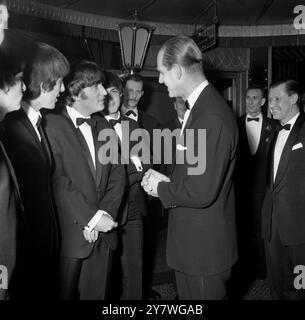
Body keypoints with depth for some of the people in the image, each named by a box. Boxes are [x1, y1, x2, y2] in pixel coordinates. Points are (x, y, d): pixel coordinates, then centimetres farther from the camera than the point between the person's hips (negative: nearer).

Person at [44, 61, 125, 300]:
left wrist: (102, 216, -7)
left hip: (102, 234, 5)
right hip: (70, 235, -5)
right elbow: (57, 180, -15)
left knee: (97, 294, 15)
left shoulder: (103, 126, 11)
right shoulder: (52, 124, -8)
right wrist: (92, 217, -14)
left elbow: (117, 175, 6)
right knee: (65, 293, 10)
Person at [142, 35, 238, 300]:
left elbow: (201, 193, -27)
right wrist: (167, 180, 0)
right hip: (191, 239, 9)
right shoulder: (198, 106, 6)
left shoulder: (212, 117, -26)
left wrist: (161, 188, -11)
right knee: (188, 296, 25)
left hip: (205, 245, -9)